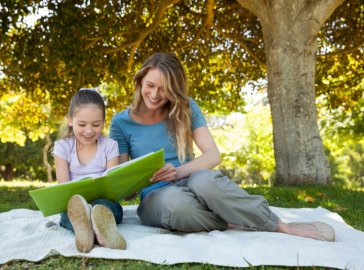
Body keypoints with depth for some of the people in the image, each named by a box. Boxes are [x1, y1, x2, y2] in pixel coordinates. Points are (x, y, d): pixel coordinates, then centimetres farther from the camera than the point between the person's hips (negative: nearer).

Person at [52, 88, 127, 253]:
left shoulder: (109, 145, 5)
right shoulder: (63, 147, 6)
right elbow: (63, 185, -3)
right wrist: (75, 199, -26)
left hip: (104, 200, -1)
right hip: (74, 203, 1)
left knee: (105, 205, -36)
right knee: (71, 208, -35)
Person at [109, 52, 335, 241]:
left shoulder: (185, 108, 3)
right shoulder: (121, 122, 0)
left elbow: (213, 155, -5)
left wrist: (177, 172, -22)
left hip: (188, 184, 1)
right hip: (155, 196, -1)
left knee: (204, 180, -39)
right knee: (174, 201, -40)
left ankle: (280, 224, -25)